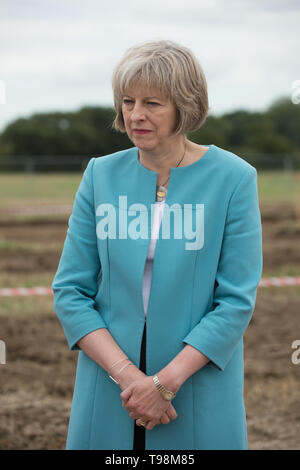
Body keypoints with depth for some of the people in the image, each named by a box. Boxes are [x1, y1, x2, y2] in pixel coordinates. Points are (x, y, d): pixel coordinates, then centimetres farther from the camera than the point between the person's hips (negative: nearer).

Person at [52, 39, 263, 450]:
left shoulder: (232, 178, -6)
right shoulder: (101, 175, 1)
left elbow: (237, 300, -9)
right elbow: (70, 290, -1)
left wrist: (166, 381, -15)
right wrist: (125, 373, -13)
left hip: (200, 397, -2)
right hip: (109, 393, 2)